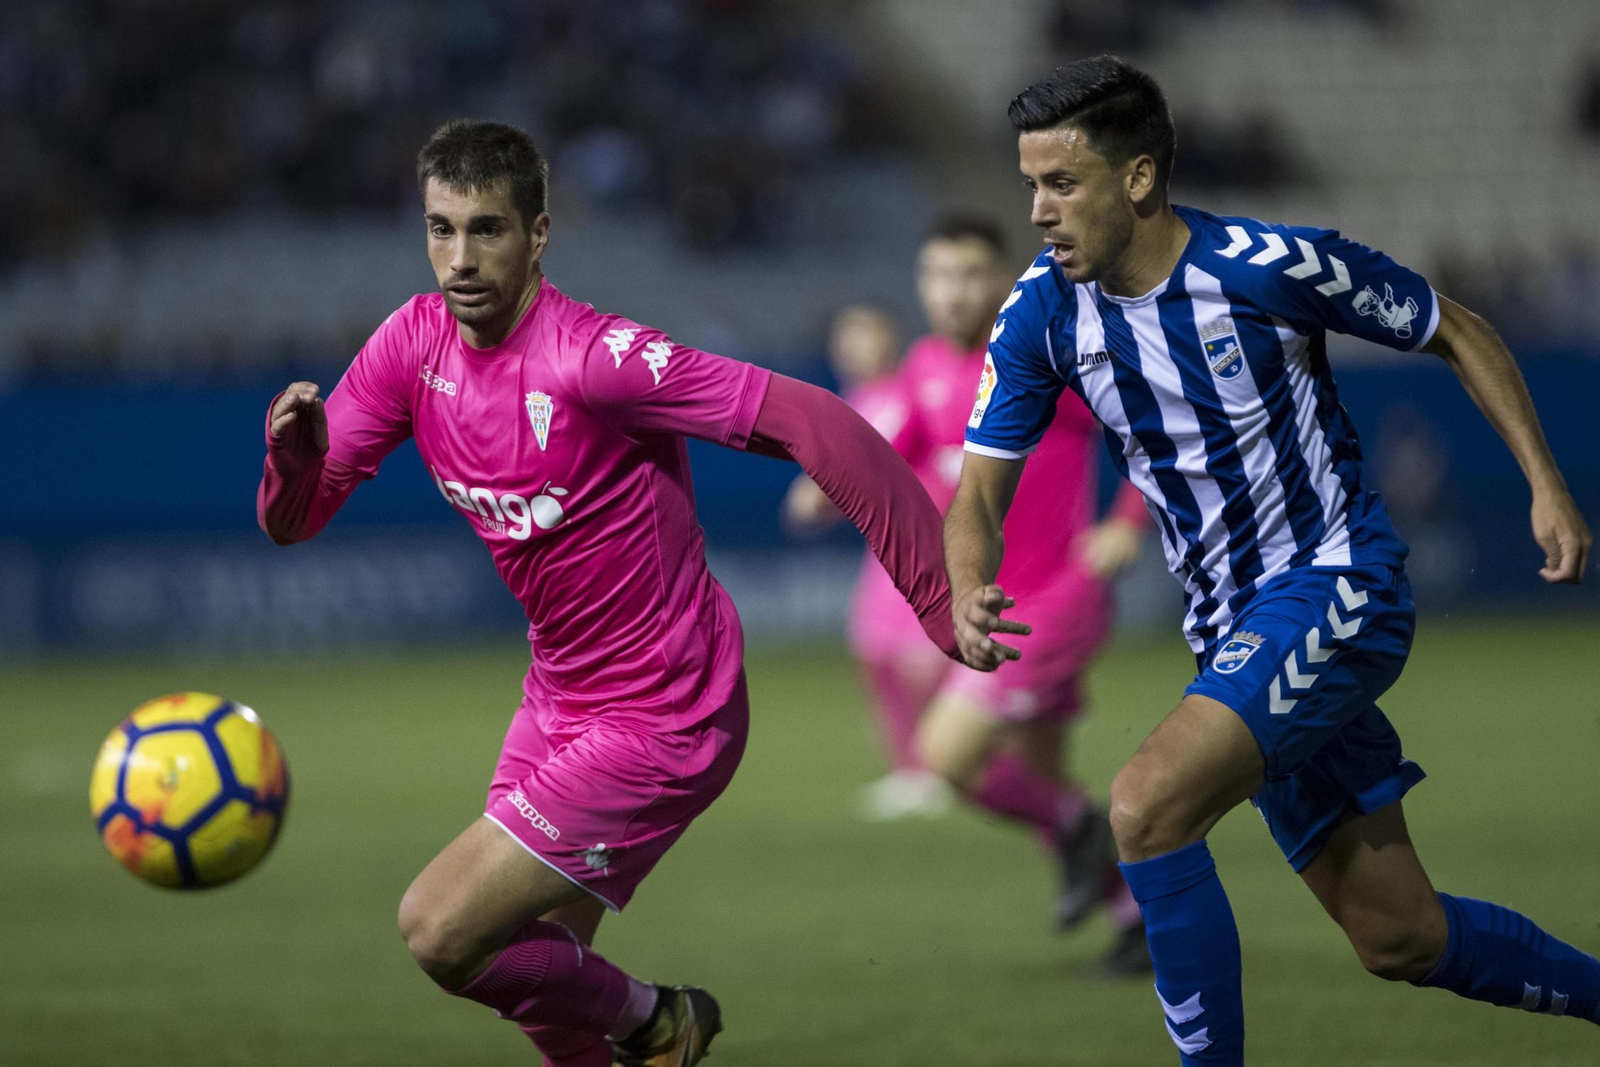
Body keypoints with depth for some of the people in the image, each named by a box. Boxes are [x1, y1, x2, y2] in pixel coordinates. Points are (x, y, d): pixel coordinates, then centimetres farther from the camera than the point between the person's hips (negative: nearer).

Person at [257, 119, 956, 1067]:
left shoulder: (594, 357, -25)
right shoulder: (414, 344, -3)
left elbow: (809, 422, -28)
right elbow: (293, 520, 0)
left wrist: (942, 598, -31)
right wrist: (295, 453, -25)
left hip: (662, 723, -8)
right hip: (560, 698, 8)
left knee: (441, 932, -13)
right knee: (536, 970, 15)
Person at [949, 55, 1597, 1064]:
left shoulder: (1269, 265, -17)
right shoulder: (1043, 315, -4)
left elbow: (1457, 332, -3)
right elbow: (981, 493, -1)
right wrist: (969, 592, -23)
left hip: (1338, 587, -6)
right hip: (1235, 627, 6)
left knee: (1148, 807, -26)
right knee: (1401, 940, 9)